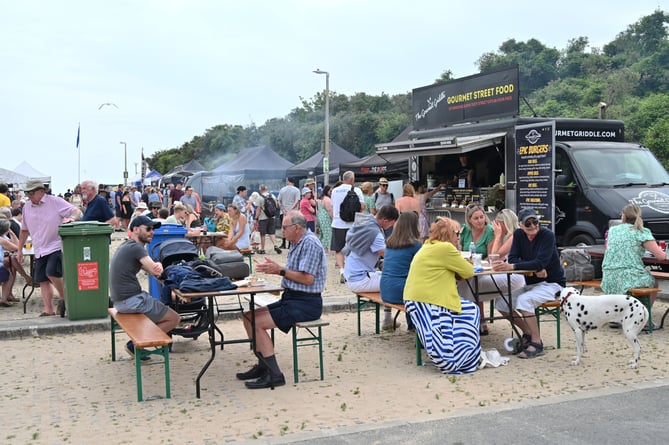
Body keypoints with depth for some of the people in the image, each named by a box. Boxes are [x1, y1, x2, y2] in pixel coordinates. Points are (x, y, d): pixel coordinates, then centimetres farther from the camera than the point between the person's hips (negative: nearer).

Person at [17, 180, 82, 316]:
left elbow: (77, 212, -11)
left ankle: (64, 297, 1)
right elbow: (24, 230, 22)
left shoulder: (55, 202, -7)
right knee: (42, 280, 4)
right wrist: (19, 250, 21)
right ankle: (48, 310, 11)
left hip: (56, 246, -6)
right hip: (39, 250, 6)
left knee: (52, 272, -23)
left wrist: (71, 218, -34)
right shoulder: (27, 207, 11)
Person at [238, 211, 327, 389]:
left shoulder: (310, 244, -16)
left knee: (256, 323, -18)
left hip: (306, 304, -10)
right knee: (248, 317, 5)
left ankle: (274, 375, -13)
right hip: (292, 299, 10)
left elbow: (307, 278, -21)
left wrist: (280, 270, -14)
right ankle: (264, 366, 12)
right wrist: (274, 268, 2)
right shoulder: (297, 243, 16)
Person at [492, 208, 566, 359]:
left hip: (551, 283, -7)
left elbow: (540, 262, -27)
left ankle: (536, 343, -19)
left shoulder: (547, 235, -17)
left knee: (524, 300, -32)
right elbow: (513, 258, -6)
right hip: (531, 284, 7)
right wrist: (535, 268, -22)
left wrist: (512, 267, -36)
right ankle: (527, 332, 10)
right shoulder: (519, 234, 1)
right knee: (500, 303, -8)